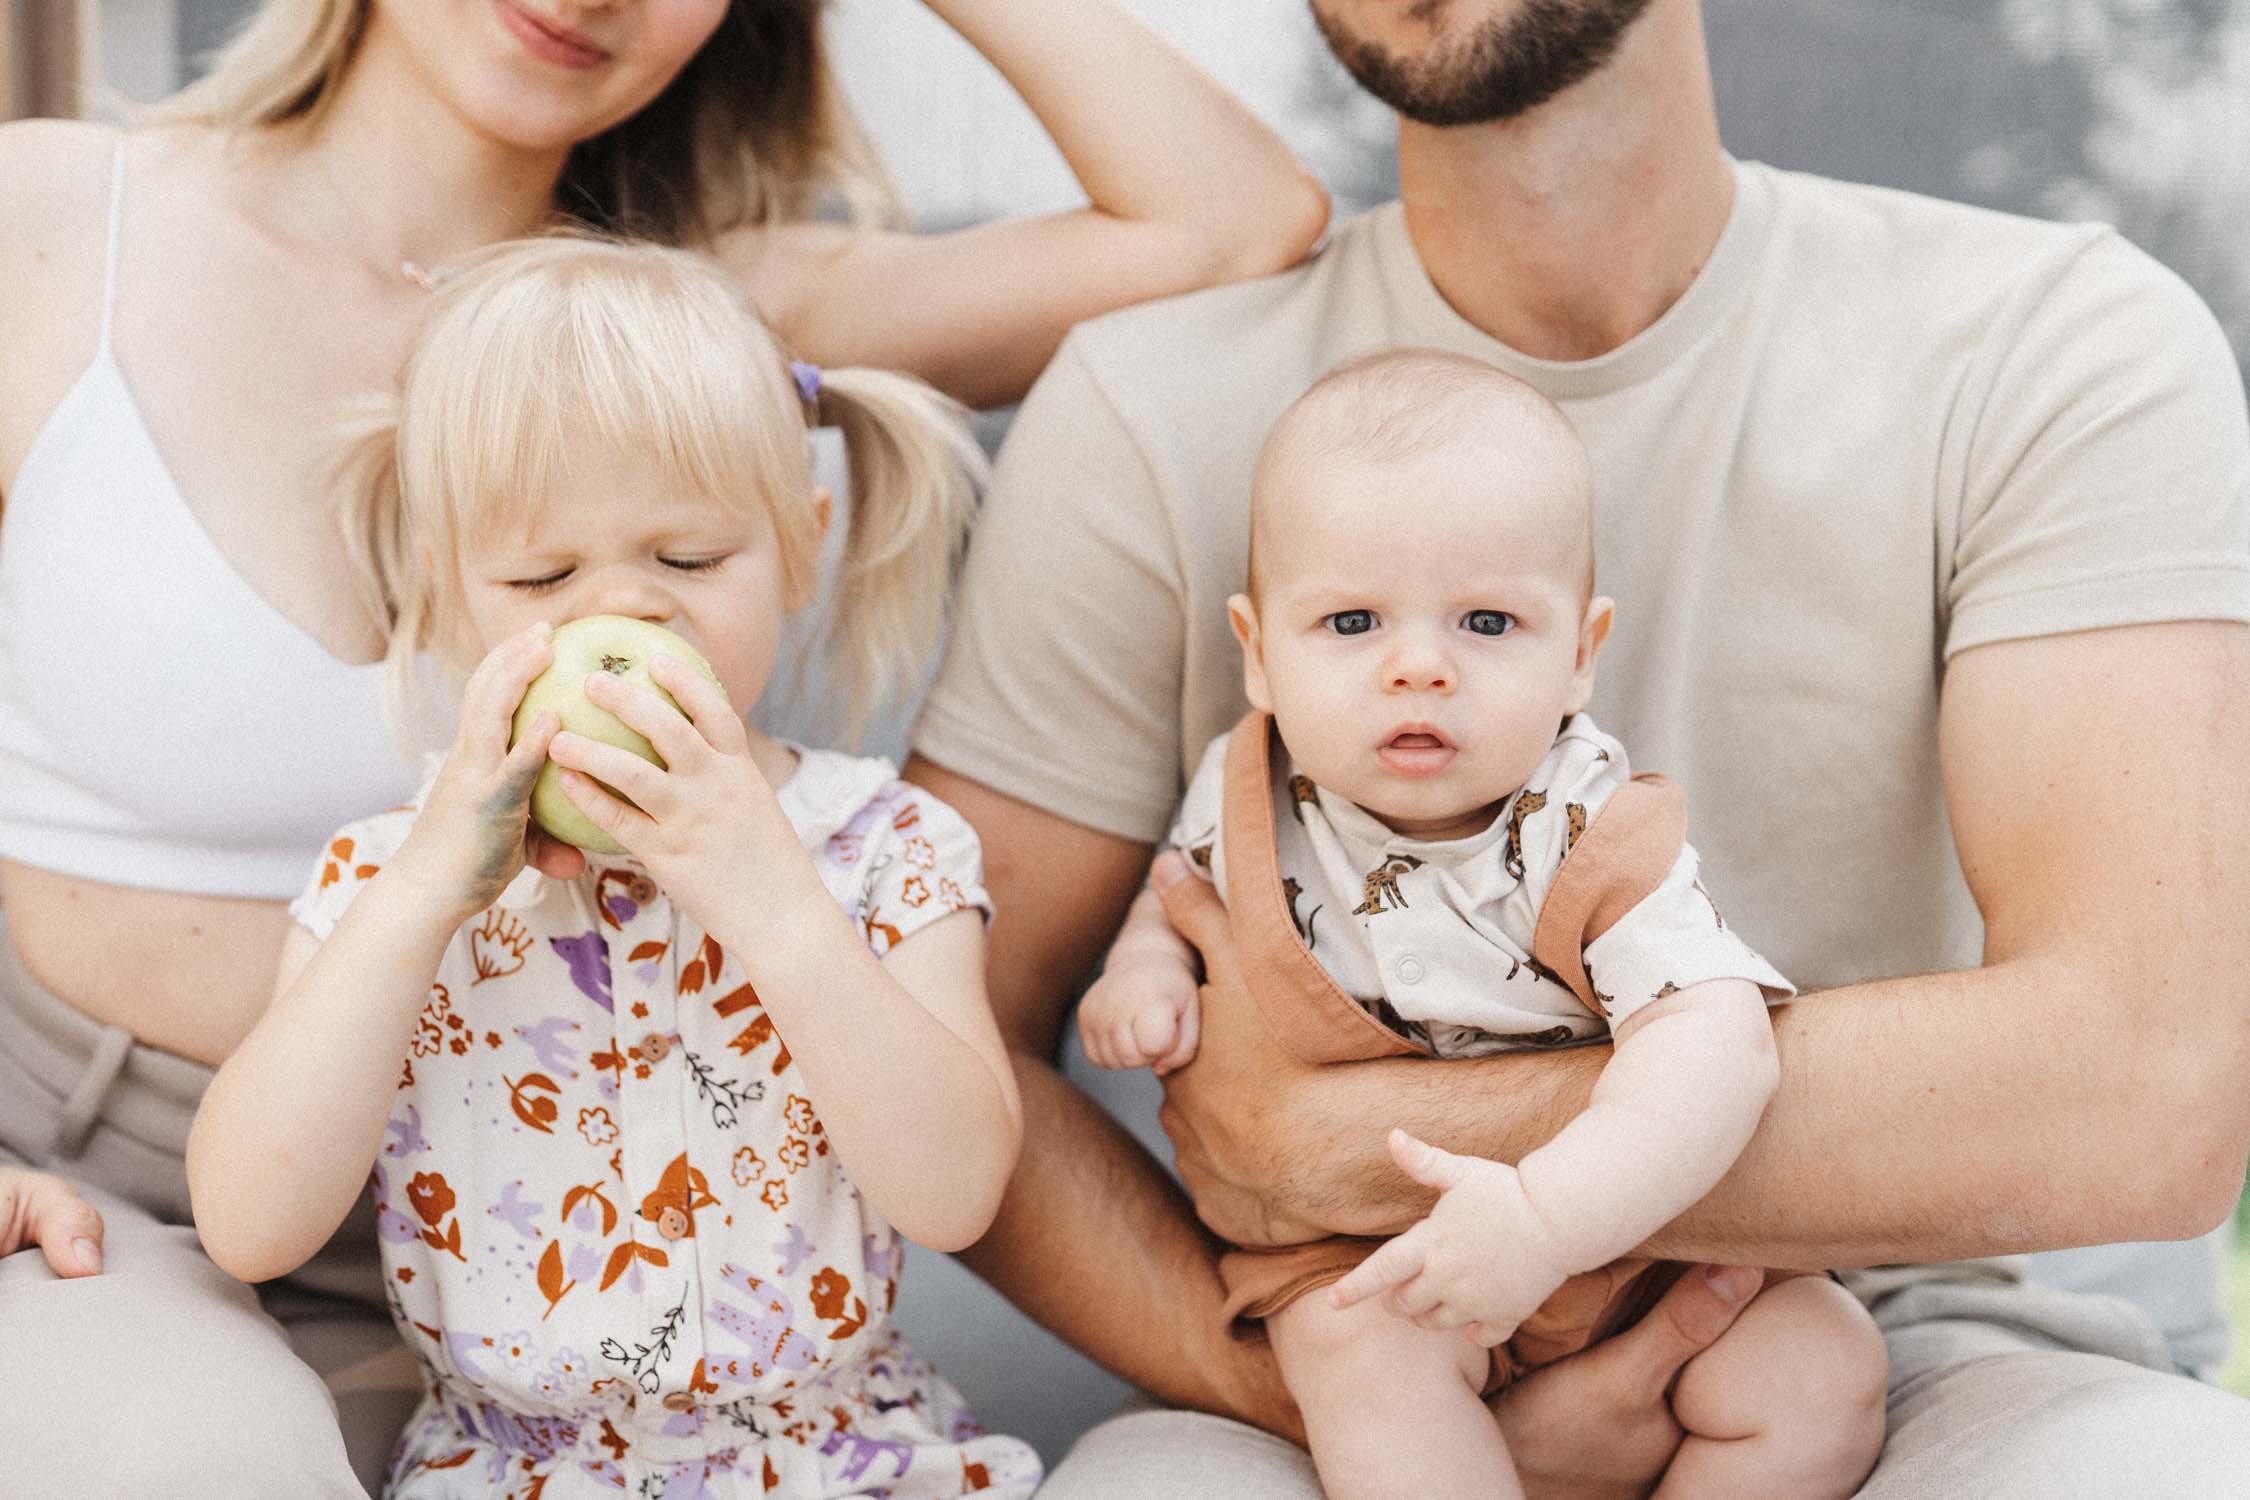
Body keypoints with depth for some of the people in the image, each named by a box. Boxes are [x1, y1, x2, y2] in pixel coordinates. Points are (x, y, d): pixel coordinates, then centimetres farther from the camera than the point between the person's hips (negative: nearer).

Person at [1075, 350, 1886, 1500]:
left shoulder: (1597, 842, -20)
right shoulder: (1241, 800, -8)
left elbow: (1712, 1045, -33)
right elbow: (1176, 899, 16)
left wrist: (1542, 1217, -48)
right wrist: (1144, 973, -9)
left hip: (1618, 1213, 0)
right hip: (1348, 1244, 1)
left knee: (1823, 1374, -14)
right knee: (1358, 1348, -31)